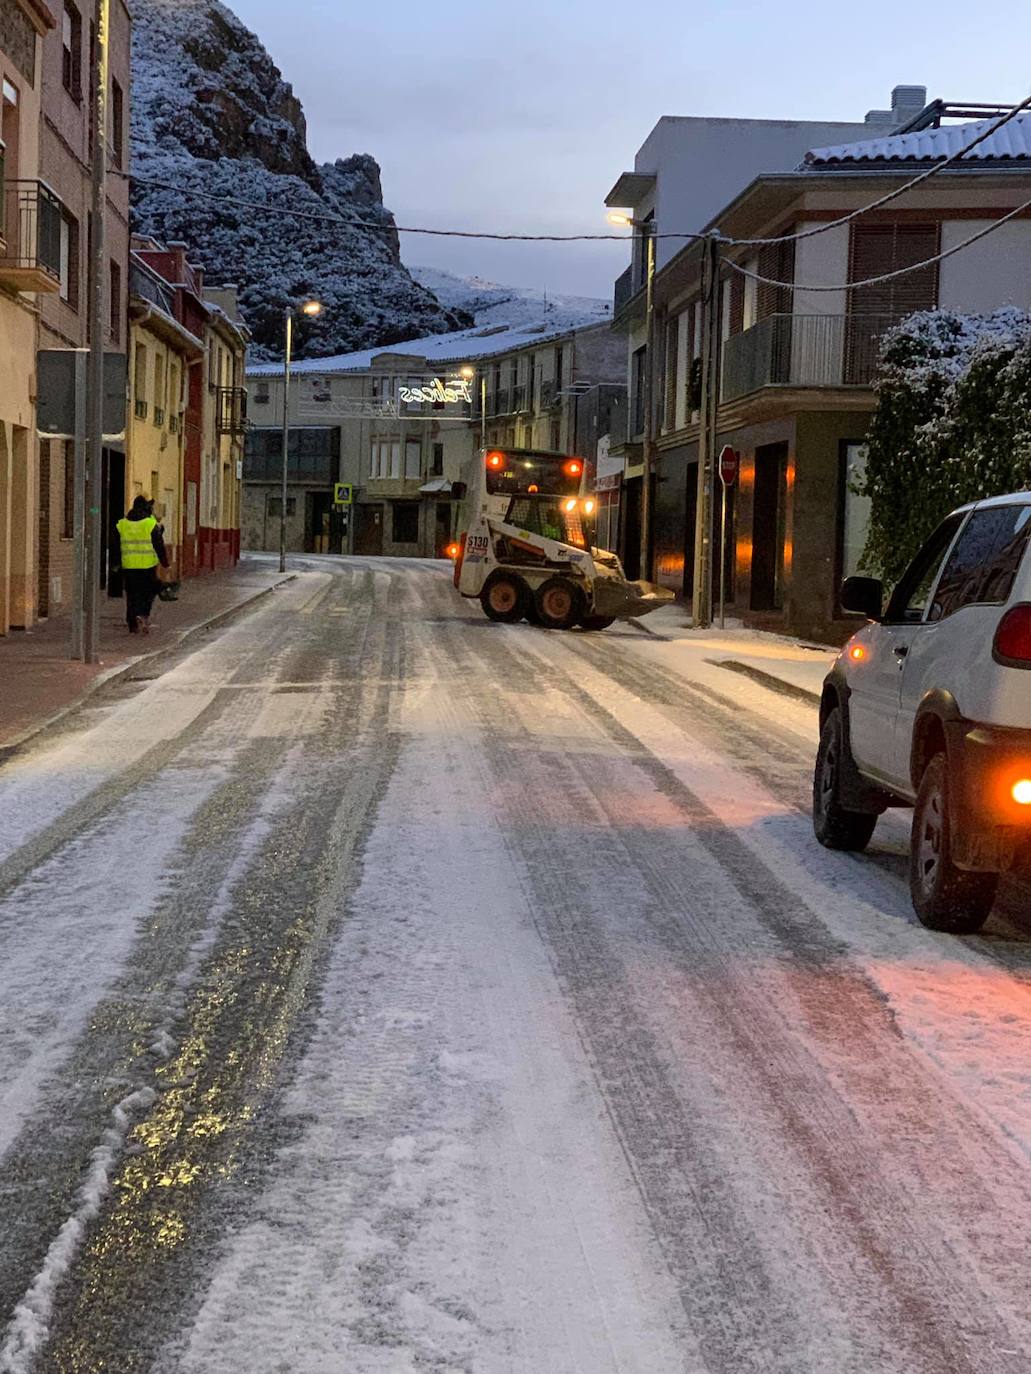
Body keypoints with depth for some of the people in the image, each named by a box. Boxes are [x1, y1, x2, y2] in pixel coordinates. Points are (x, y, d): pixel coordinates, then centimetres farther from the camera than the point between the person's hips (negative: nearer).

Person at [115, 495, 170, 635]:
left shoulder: (122, 525, 5)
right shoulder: (151, 524, -8)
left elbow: (117, 547, 11)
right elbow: (159, 546, -6)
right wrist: (165, 563, 4)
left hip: (128, 566, 3)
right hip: (148, 565, -3)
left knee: (132, 596, 10)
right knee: (148, 592, 8)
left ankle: (133, 626, 10)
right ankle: (144, 615, -15)